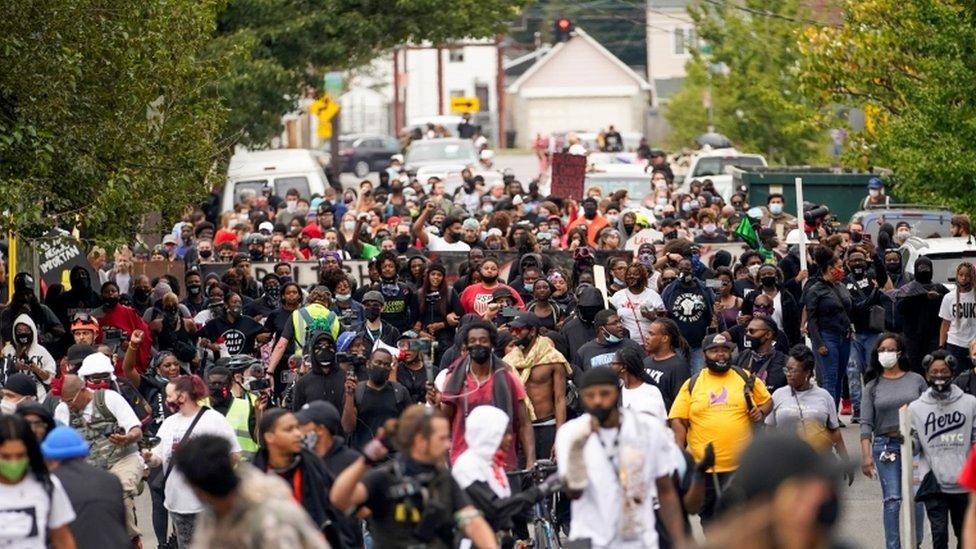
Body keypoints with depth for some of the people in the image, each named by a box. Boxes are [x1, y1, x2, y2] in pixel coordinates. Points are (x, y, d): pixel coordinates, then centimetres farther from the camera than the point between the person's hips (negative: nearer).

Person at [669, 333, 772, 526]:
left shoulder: (746, 378, 6)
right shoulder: (692, 384, 5)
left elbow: (767, 400, 18)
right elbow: (678, 420, 4)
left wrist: (761, 412, -5)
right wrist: (680, 451, -7)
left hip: (740, 465, -1)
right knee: (708, 514, 10)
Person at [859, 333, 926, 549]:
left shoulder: (916, 380, 8)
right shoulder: (872, 387, 7)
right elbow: (866, 424, 2)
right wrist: (866, 455, -7)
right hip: (885, 446, 0)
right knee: (891, 499, -5)